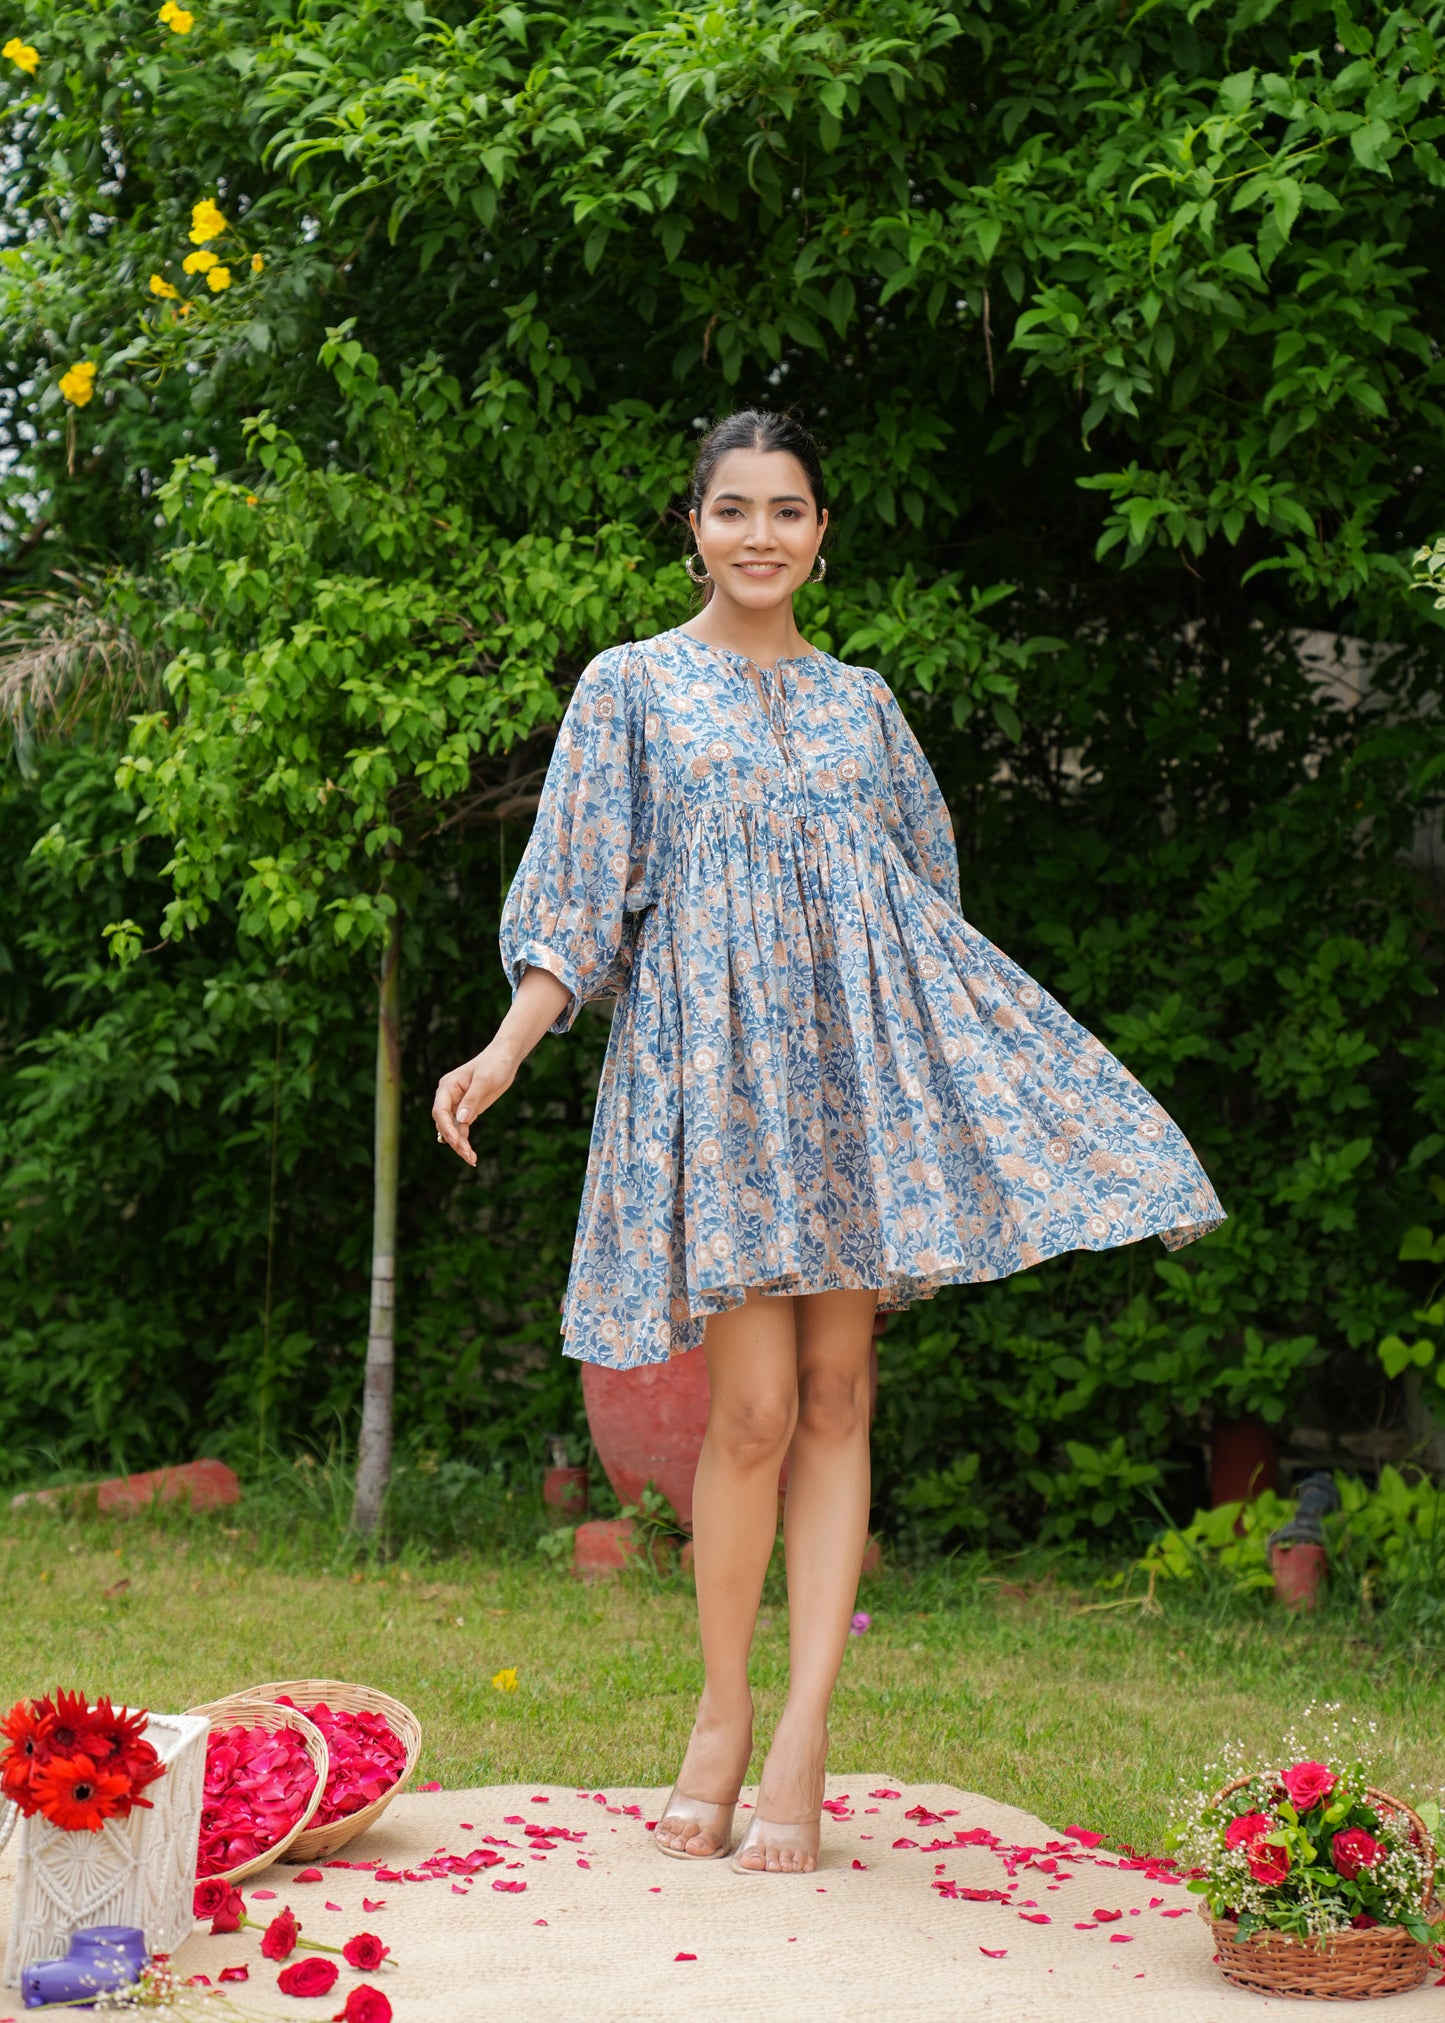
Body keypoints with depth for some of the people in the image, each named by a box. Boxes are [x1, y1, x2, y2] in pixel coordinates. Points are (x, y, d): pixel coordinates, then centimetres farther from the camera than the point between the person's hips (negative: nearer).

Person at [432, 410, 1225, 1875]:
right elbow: (577, 902, 2)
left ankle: (802, 1740, 2)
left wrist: (995, 1062, 21)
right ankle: (721, 1720, 8)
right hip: (714, 1055, -3)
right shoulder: (631, 686, 8)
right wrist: (504, 1049, -12)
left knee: (837, 1397, -1)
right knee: (755, 1405, -10)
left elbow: (928, 888, 21)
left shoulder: (861, 702, 16)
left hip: (860, 1054, 3)